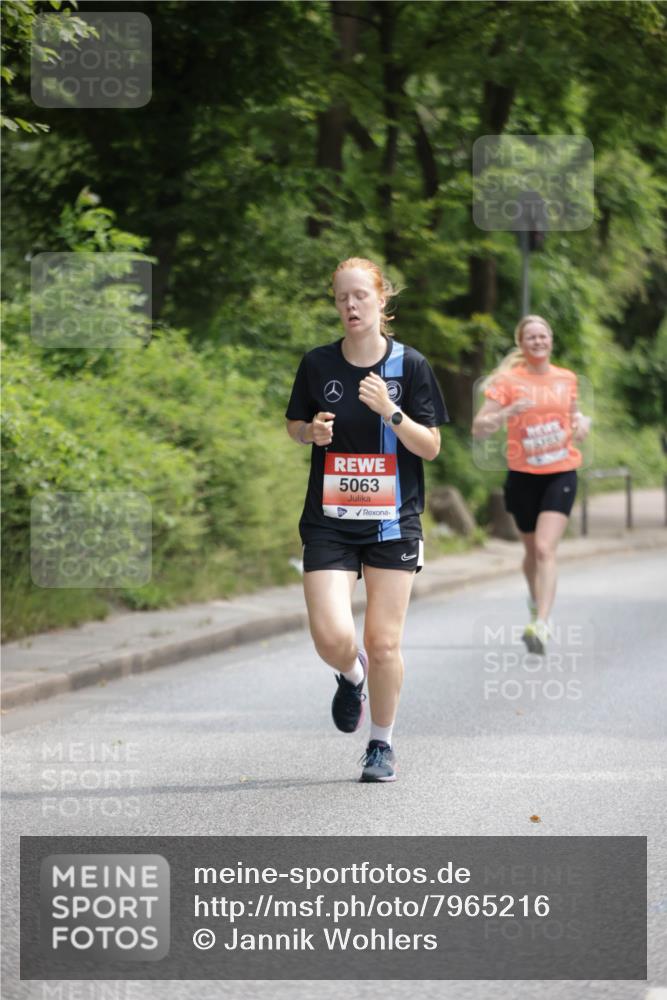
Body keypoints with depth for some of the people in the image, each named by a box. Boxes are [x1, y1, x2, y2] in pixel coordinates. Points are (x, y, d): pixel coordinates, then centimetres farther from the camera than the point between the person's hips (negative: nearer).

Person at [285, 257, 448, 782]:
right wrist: (312, 431, -8)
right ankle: (352, 676, 24)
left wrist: (389, 411, -20)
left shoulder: (410, 364, -3)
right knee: (333, 639, -13)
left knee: (383, 643, -1)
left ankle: (382, 743, 20)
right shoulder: (317, 363, 1)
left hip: (393, 520, -1)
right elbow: (294, 425, 15)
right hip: (329, 520, 1)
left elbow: (431, 446, -4)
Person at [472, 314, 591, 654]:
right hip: (523, 476, 0)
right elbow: (478, 428, -8)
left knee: (545, 549, -16)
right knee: (533, 550, 14)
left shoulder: (567, 378, 7)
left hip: (561, 474, 0)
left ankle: (541, 627, -24)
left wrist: (582, 422, 3)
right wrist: (508, 412, -26)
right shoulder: (508, 380, -3)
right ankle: (537, 602, 44)